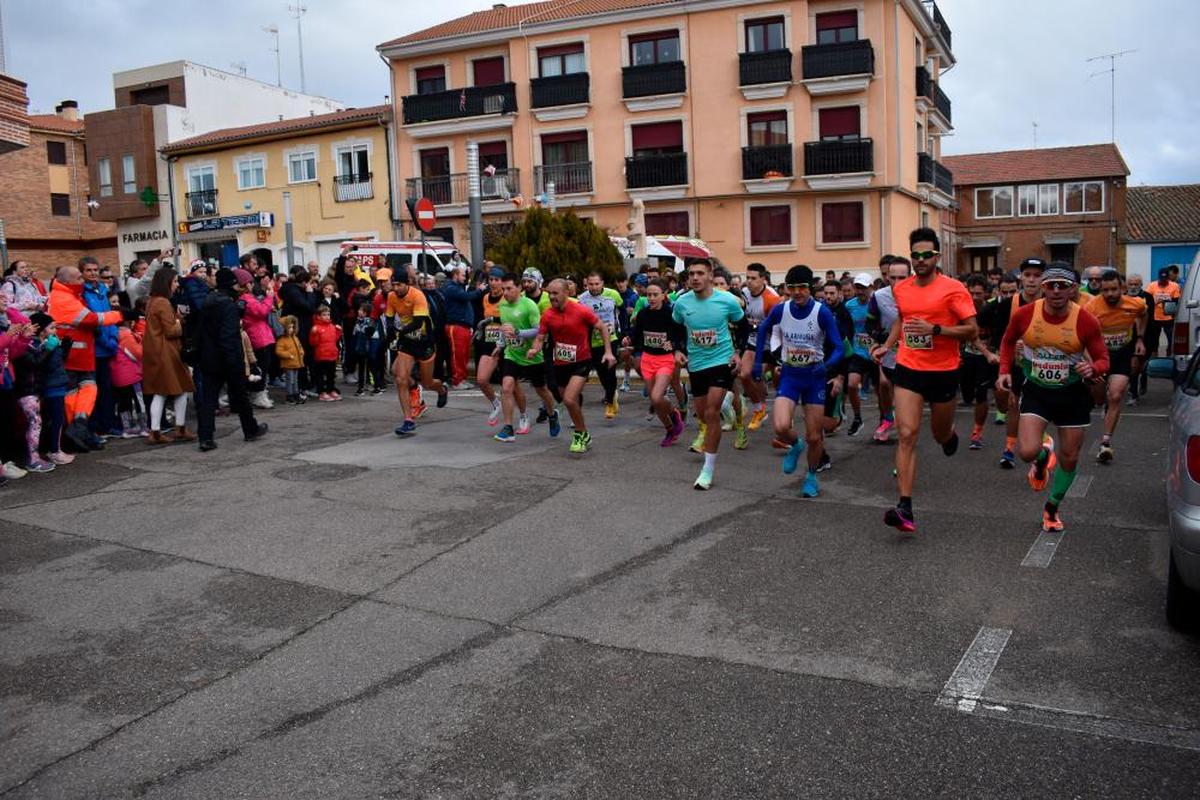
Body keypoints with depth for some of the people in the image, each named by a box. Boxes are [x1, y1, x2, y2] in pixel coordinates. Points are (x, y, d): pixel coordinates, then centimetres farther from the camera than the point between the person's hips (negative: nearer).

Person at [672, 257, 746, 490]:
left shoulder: (727, 301, -12)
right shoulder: (681, 303, -6)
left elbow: (743, 327, 4)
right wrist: (677, 351, -2)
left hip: (721, 361, -4)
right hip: (695, 364, 4)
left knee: (711, 413, -14)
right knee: (702, 415, 15)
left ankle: (708, 470, -5)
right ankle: (725, 402, 53)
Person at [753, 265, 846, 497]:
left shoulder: (822, 312, -15)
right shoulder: (780, 310, -7)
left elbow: (839, 347, -15)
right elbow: (763, 329, 14)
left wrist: (827, 364, -35)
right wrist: (758, 361, 10)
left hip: (814, 376, -1)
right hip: (789, 375, 1)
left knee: (814, 437, 3)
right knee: (781, 427, -21)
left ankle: (812, 476, 31)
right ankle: (795, 445, 16)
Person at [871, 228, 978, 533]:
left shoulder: (953, 289, -9)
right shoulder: (901, 288, 5)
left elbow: (972, 330, -11)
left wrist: (934, 329, -23)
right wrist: (887, 345, 11)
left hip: (943, 372, -2)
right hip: (908, 369, 2)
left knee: (940, 434, 16)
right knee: (907, 435, -12)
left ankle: (950, 434, 58)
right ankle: (905, 508, -16)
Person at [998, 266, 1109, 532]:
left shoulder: (1087, 321, -15)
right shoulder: (1024, 315, -13)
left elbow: (1103, 359, -5)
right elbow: (1008, 342, 9)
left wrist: (1093, 368, -28)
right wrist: (1005, 370, -3)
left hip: (1072, 393, 1)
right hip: (1036, 391, 0)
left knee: (1069, 458, 10)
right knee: (1028, 452, -19)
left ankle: (1052, 508, 35)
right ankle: (1043, 457, 21)